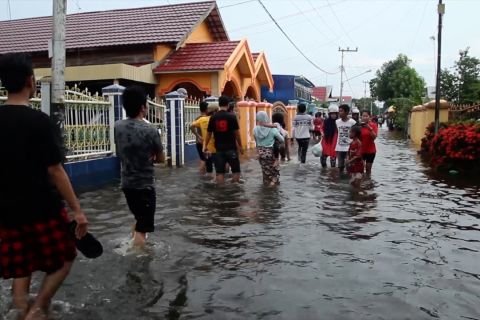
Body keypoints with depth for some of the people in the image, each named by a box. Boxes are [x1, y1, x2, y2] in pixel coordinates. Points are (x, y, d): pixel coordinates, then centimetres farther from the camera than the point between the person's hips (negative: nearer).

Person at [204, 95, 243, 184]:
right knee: (236, 170, 9)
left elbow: (209, 133, 6)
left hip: (219, 148, 3)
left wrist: (205, 146, 19)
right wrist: (240, 146, 6)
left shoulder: (213, 117, 1)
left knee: (220, 171, 5)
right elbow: (237, 133, -4)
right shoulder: (232, 116, -6)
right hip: (231, 148, -2)